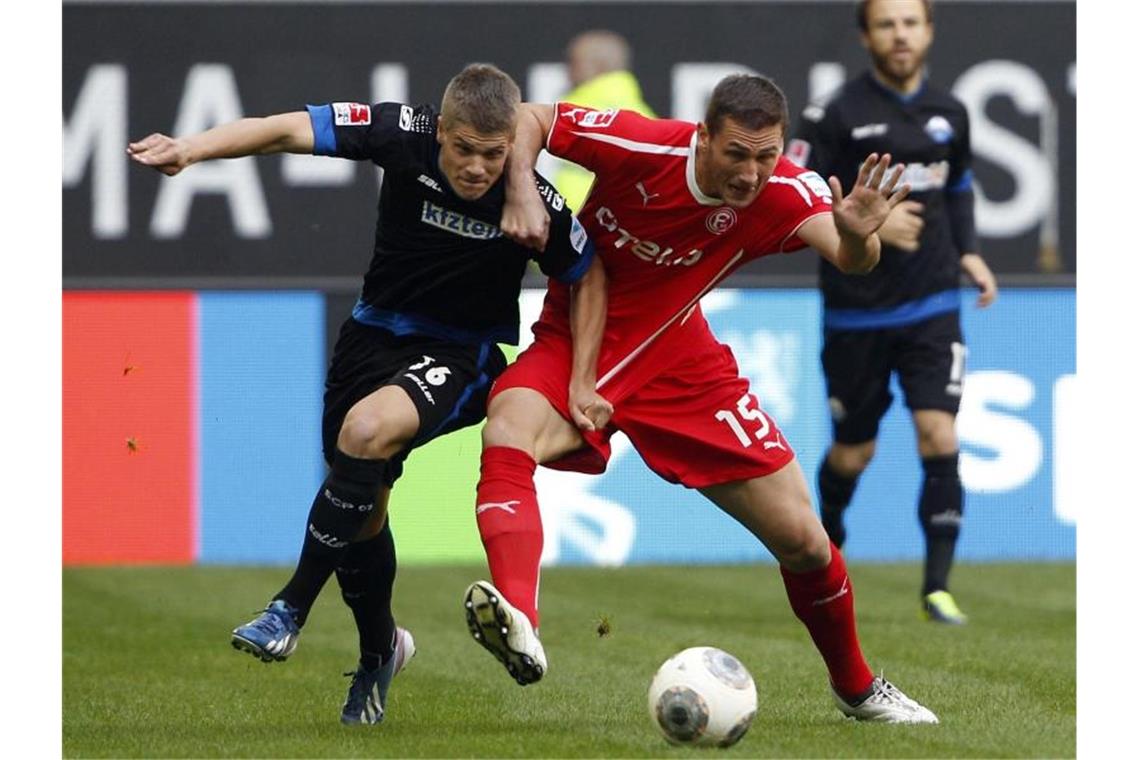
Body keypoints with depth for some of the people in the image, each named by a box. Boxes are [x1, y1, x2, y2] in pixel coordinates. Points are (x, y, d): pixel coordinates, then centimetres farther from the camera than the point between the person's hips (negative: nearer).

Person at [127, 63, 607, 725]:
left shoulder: (534, 202, -20)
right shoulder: (406, 135, -19)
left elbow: (590, 274, -2)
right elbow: (291, 130, -25)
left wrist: (583, 383, -5)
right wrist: (193, 149, -39)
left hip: (460, 355, -3)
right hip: (376, 333, 4)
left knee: (368, 429, -32)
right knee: (363, 504, 9)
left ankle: (292, 608, -20)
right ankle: (379, 648, 37)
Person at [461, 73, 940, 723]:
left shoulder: (784, 193, -19)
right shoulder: (641, 145, -24)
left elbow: (850, 259, -36)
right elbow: (529, 118, -12)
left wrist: (857, 236, -59)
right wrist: (522, 192, -29)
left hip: (677, 358, 3)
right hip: (576, 343, -3)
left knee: (804, 540, 1)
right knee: (508, 432, -38)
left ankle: (857, 687, 29)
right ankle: (520, 626, -59)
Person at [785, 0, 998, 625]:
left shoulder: (948, 114, 6)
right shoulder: (837, 115, -9)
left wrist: (968, 251, 9)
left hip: (932, 308, 2)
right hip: (855, 311, -2)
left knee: (939, 437, -13)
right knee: (853, 452, 9)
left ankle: (937, 584, -8)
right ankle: (826, 538, 41)